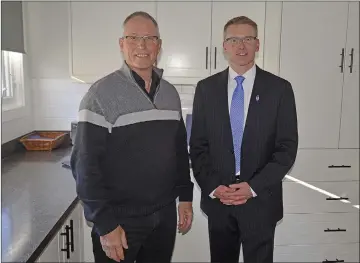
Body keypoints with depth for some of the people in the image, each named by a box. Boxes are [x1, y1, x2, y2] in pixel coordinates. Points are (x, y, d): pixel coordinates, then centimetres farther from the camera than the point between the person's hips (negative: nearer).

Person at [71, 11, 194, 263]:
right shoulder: (102, 93, -13)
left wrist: (185, 195, 8)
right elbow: (85, 164, -14)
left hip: (164, 215, 5)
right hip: (119, 219, -5)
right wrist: (105, 224, -15)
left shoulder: (170, 93, 4)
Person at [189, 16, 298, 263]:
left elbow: (287, 148, -5)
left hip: (261, 200, -1)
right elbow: (198, 145, 2)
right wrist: (212, 186, -10)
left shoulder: (279, 88, -3)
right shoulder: (206, 88, 1)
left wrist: (253, 187, -14)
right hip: (217, 199, 2)